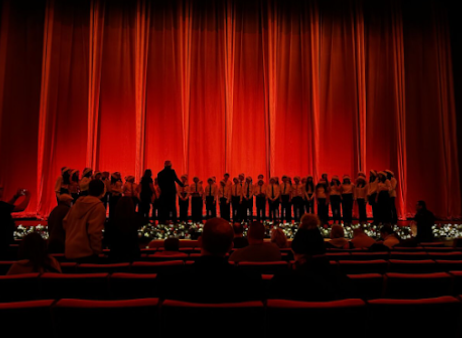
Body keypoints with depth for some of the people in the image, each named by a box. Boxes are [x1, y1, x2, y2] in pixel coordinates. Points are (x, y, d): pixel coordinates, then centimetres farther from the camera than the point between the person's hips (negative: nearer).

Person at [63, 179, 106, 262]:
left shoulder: (77, 203, 7)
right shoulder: (99, 206, -15)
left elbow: (65, 222, 13)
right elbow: (95, 231, -20)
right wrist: (97, 250, -10)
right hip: (85, 252, -7)